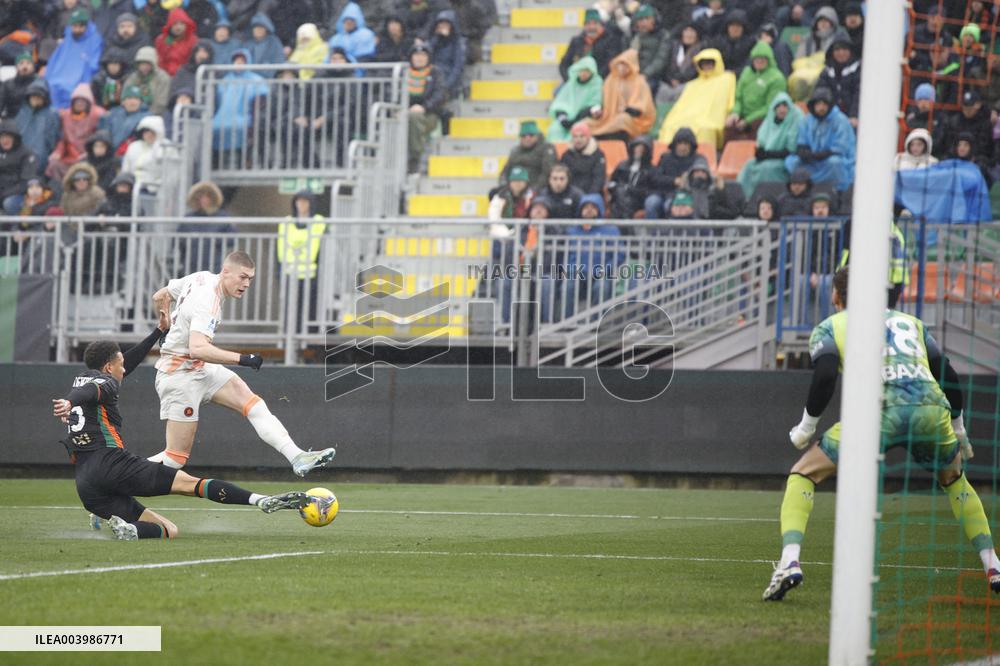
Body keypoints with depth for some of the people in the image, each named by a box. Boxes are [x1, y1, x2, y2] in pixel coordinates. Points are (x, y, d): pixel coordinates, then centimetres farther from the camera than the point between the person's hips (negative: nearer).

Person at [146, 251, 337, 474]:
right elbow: (197, 349, -40)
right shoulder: (208, 302, -26)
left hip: (201, 369, 10)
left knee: (253, 404, -8)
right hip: (181, 377, -10)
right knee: (176, 458, -8)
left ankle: (297, 457, -18)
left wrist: (171, 333, 29)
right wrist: (242, 359, -41)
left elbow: (159, 297, 15)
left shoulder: (202, 278, 1)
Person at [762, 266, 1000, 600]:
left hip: (880, 409, -3)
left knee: (801, 477, 13)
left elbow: (825, 376, 2)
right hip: (931, 408, 3)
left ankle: (790, 563, -8)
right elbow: (948, 377, 27)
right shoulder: (911, 321, 32)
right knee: (955, 481, 33)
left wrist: (805, 428, 12)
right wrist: (959, 430, 39)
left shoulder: (829, 327, 21)